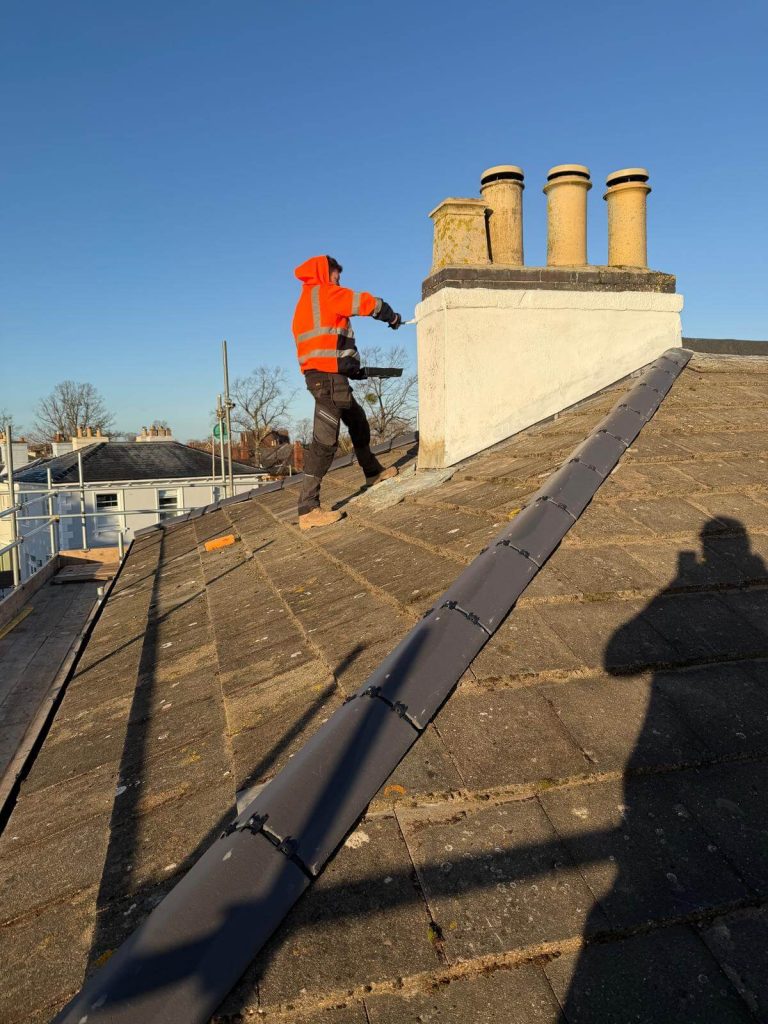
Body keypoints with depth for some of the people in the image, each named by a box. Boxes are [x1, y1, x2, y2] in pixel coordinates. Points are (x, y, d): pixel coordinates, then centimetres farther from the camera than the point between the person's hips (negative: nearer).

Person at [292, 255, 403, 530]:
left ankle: (373, 472, 43)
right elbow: (368, 303, -3)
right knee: (325, 441, -15)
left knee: (358, 422, 25)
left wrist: (352, 369, 18)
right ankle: (308, 509, -18)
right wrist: (393, 317, 16)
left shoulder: (305, 303, 24)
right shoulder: (325, 293, -3)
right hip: (328, 375, -10)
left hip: (325, 375, 10)